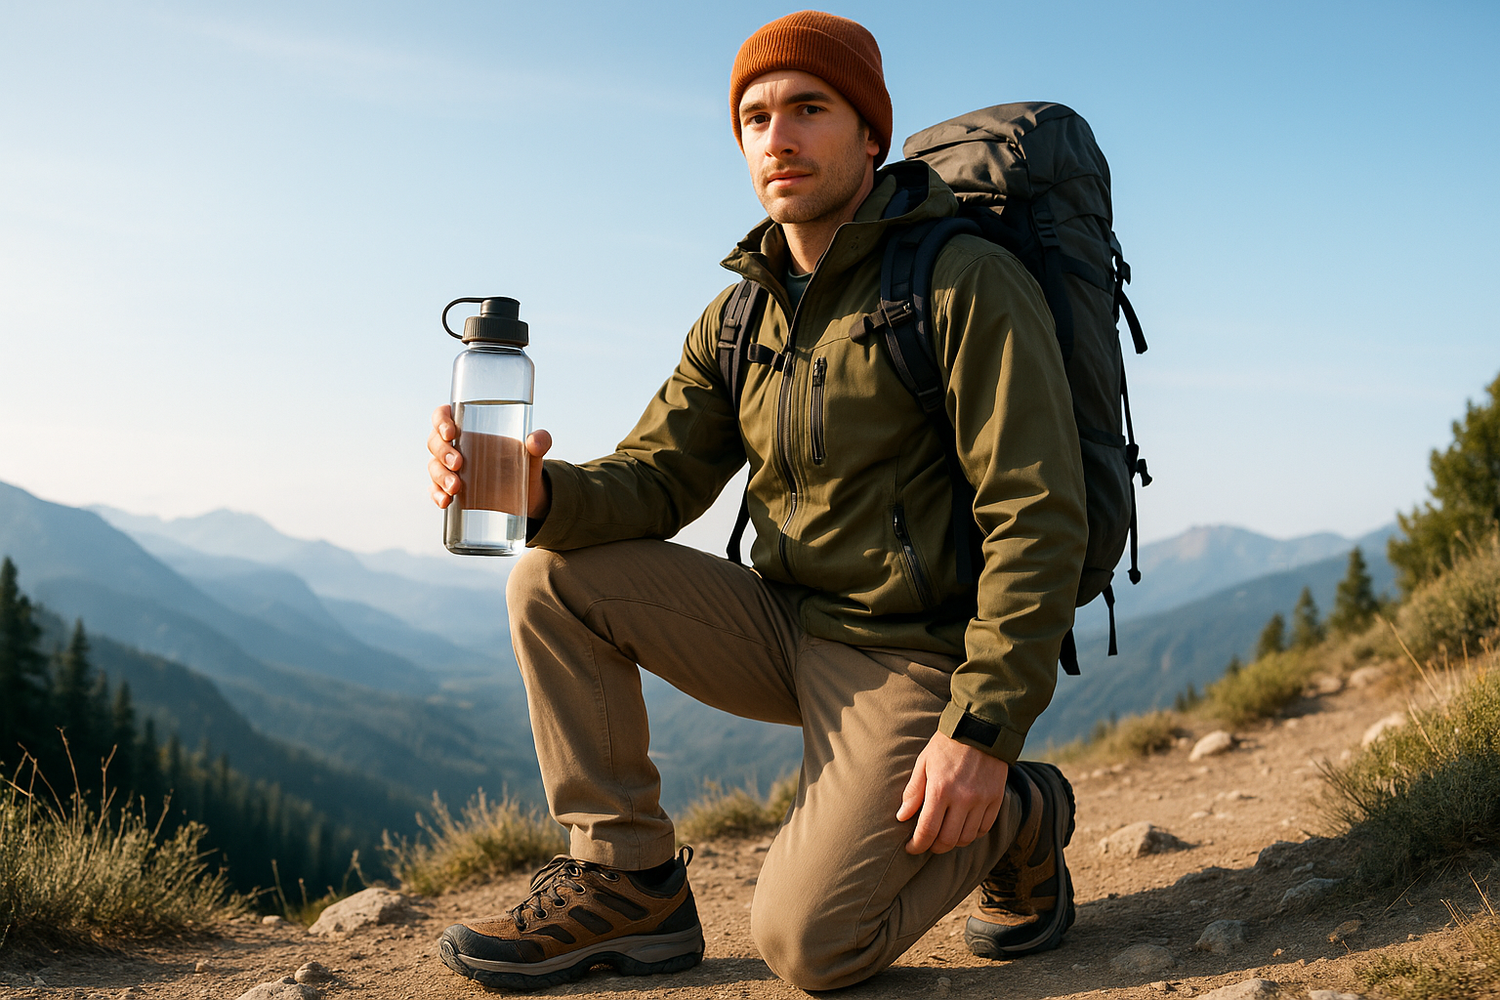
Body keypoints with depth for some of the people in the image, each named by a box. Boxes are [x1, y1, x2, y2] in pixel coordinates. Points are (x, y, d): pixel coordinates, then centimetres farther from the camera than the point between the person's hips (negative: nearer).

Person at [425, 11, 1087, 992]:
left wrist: (986, 728, -24)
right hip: (788, 626, 7)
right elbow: (655, 479, 3)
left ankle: (1015, 817, 9)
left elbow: (1039, 518, -18)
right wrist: (539, 492, -20)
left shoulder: (967, 284, -13)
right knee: (554, 583, -6)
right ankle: (628, 881, 0)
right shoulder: (737, 320, 8)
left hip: (911, 653, -6)